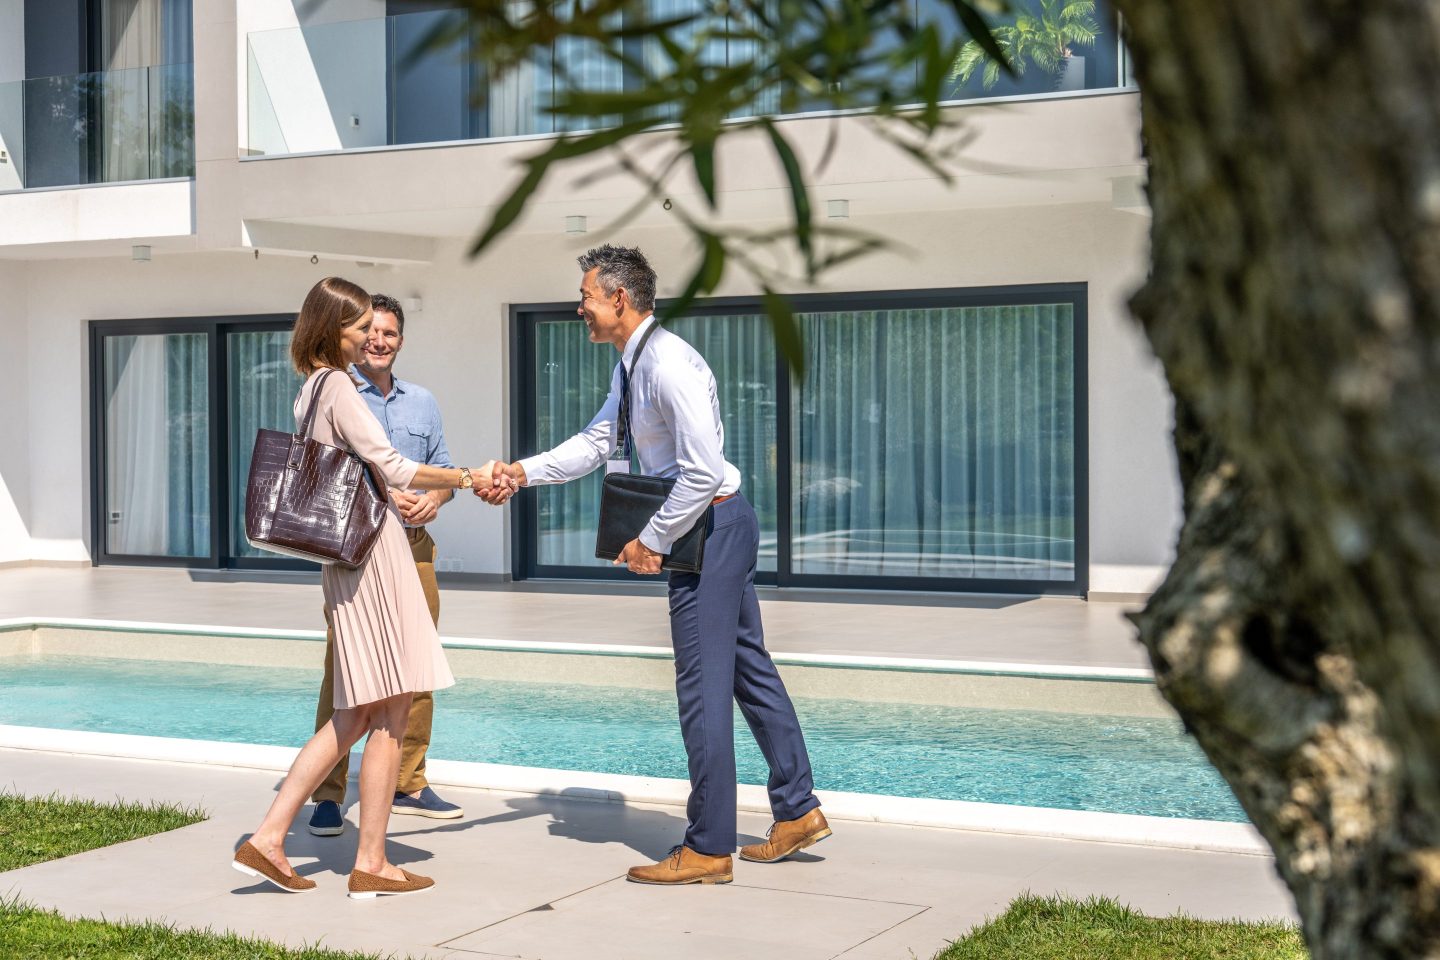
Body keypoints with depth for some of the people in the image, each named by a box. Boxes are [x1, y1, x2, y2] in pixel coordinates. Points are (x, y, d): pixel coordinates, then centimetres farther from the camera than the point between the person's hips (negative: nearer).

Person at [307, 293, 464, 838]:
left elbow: (443, 468, 16)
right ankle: (328, 796, -1)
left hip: (414, 545, 5)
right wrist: (382, 498, -20)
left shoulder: (422, 402, 16)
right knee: (343, 669, -7)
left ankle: (408, 785, 18)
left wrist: (435, 497, -6)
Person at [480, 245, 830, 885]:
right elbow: (594, 444, 13)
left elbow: (703, 470, -26)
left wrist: (654, 540, -18)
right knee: (749, 667, 15)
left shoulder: (669, 364, -21)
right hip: (716, 526, 11)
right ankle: (798, 810, 25)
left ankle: (708, 849, 3)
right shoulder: (630, 365, 11)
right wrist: (522, 473, 3)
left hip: (712, 522, -11)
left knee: (702, 685, -5)